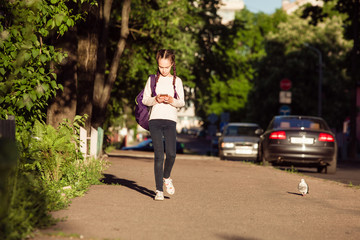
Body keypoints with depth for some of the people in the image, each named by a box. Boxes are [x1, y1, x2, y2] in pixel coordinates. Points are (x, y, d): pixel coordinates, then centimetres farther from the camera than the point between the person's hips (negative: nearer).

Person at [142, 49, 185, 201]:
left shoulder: (176, 81, 9)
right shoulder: (152, 79, 8)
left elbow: (182, 102, 7)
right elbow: (145, 100, 9)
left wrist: (172, 101, -13)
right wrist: (155, 100, -11)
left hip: (170, 120, 0)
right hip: (155, 119, 0)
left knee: (171, 153, -13)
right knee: (158, 155, -7)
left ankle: (166, 177, 19)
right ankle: (159, 190, -1)